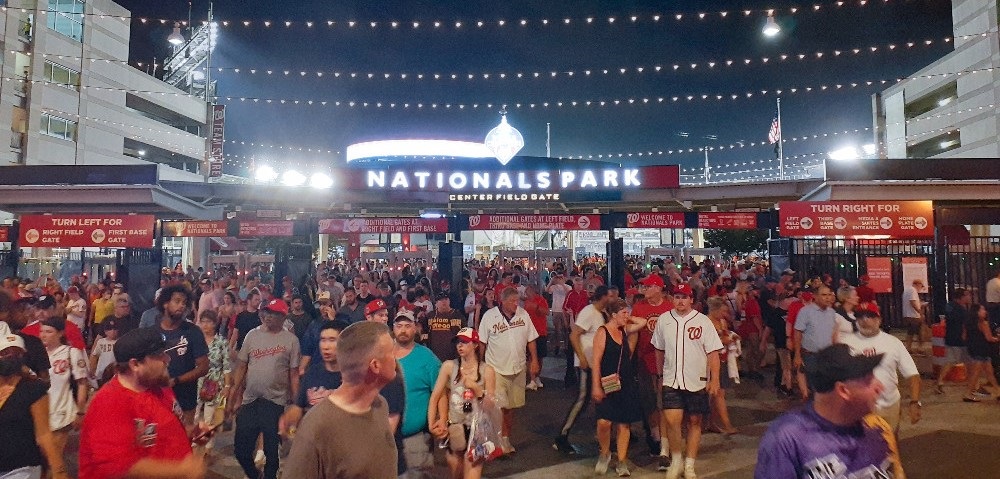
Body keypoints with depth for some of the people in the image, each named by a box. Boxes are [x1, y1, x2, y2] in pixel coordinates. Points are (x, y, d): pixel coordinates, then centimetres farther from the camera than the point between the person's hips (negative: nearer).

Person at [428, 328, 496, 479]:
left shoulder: (487, 370, -6)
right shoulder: (449, 366, -5)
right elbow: (435, 397, -7)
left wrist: (476, 388, -18)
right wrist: (431, 425, -14)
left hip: (476, 430, -2)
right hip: (453, 429, 2)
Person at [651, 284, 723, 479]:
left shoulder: (703, 321, -5)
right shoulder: (663, 320, 2)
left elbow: (713, 352, -5)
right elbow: (659, 349, 12)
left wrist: (714, 380, -10)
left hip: (697, 381, 0)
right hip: (671, 381, 1)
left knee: (694, 421, 9)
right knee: (671, 420, -11)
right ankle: (676, 459, 12)